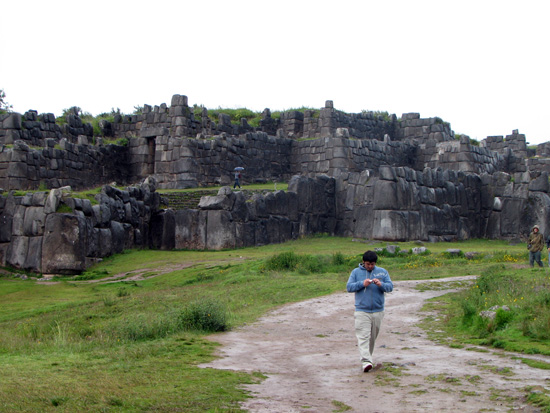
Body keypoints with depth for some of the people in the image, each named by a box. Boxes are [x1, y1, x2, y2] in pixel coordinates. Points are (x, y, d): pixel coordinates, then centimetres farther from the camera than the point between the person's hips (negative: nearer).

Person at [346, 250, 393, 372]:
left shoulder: (382, 272, 9)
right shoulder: (356, 272, 6)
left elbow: (390, 287, 2)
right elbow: (349, 287, -1)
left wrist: (381, 284, -18)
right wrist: (362, 284, -16)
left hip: (378, 311, 3)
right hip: (361, 311, -3)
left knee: (373, 337, 12)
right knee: (363, 336, -15)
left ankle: (368, 357, 28)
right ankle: (366, 361, -23)